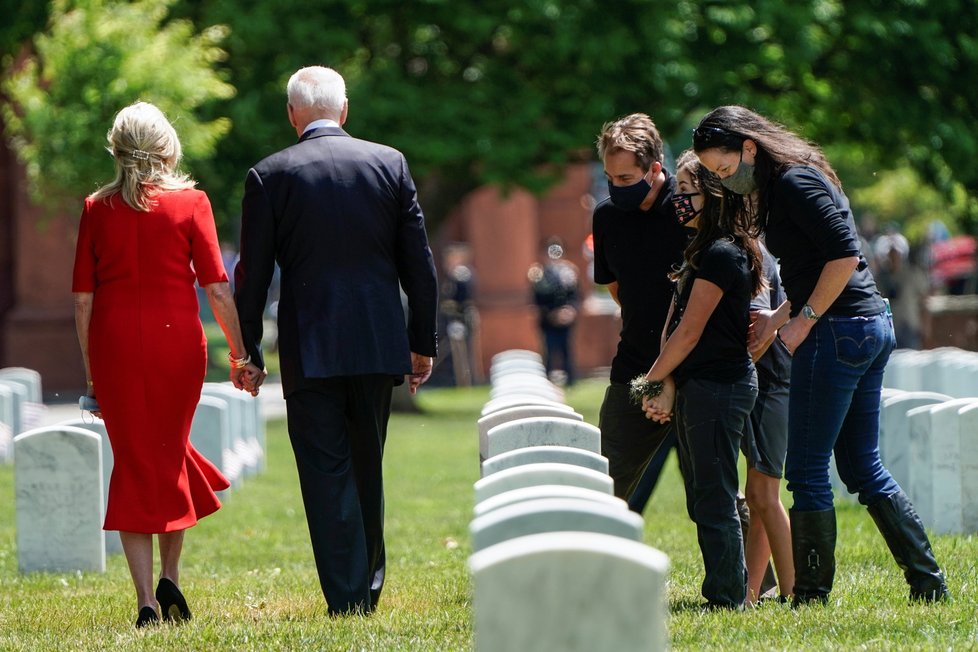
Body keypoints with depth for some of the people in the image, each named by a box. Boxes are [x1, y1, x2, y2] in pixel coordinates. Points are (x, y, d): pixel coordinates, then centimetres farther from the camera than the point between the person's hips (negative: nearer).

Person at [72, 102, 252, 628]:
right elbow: (216, 289, -5)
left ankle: (146, 599, 0)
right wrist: (239, 353, 3)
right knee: (171, 451, 20)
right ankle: (170, 577, 11)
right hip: (176, 337, 0)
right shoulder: (190, 203, -1)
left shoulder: (97, 209, 3)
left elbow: (82, 299, 3)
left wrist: (91, 369, 10)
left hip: (115, 340, 0)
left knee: (132, 460, 7)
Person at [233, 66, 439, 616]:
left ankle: (347, 597, -4)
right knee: (368, 468, 17)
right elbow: (419, 262, 4)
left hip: (310, 348, -3)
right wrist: (423, 342, 11)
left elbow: (253, 273, -2)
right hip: (379, 342, 3)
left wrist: (249, 352, 7)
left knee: (327, 473, 0)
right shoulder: (390, 164, 3)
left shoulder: (270, 176, -3)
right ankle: (369, 588, 26)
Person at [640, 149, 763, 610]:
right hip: (697, 386, 10)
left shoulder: (721, 255, -14)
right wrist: (668, 385, -2)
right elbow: (676, 326, 10)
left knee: (715, 499, -5)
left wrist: (652, 382, -5)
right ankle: (730, 591, 17)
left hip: (718, 385, -10)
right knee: (704, 499, 13)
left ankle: (728, 597, -1)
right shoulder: (705, 252, 16)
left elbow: (689, 332, -15)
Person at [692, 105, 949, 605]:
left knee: (806, 470, -4)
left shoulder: (795, 183, -13)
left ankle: (812, 593, 1)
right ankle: (928, 581, 12)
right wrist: (781, 315, 15)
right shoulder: (789, 181, 17)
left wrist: (804, 320, -14)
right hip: (871, 326, 10)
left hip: (838, 333, -10)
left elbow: (844, 255, -20)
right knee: (863, 468, 13)